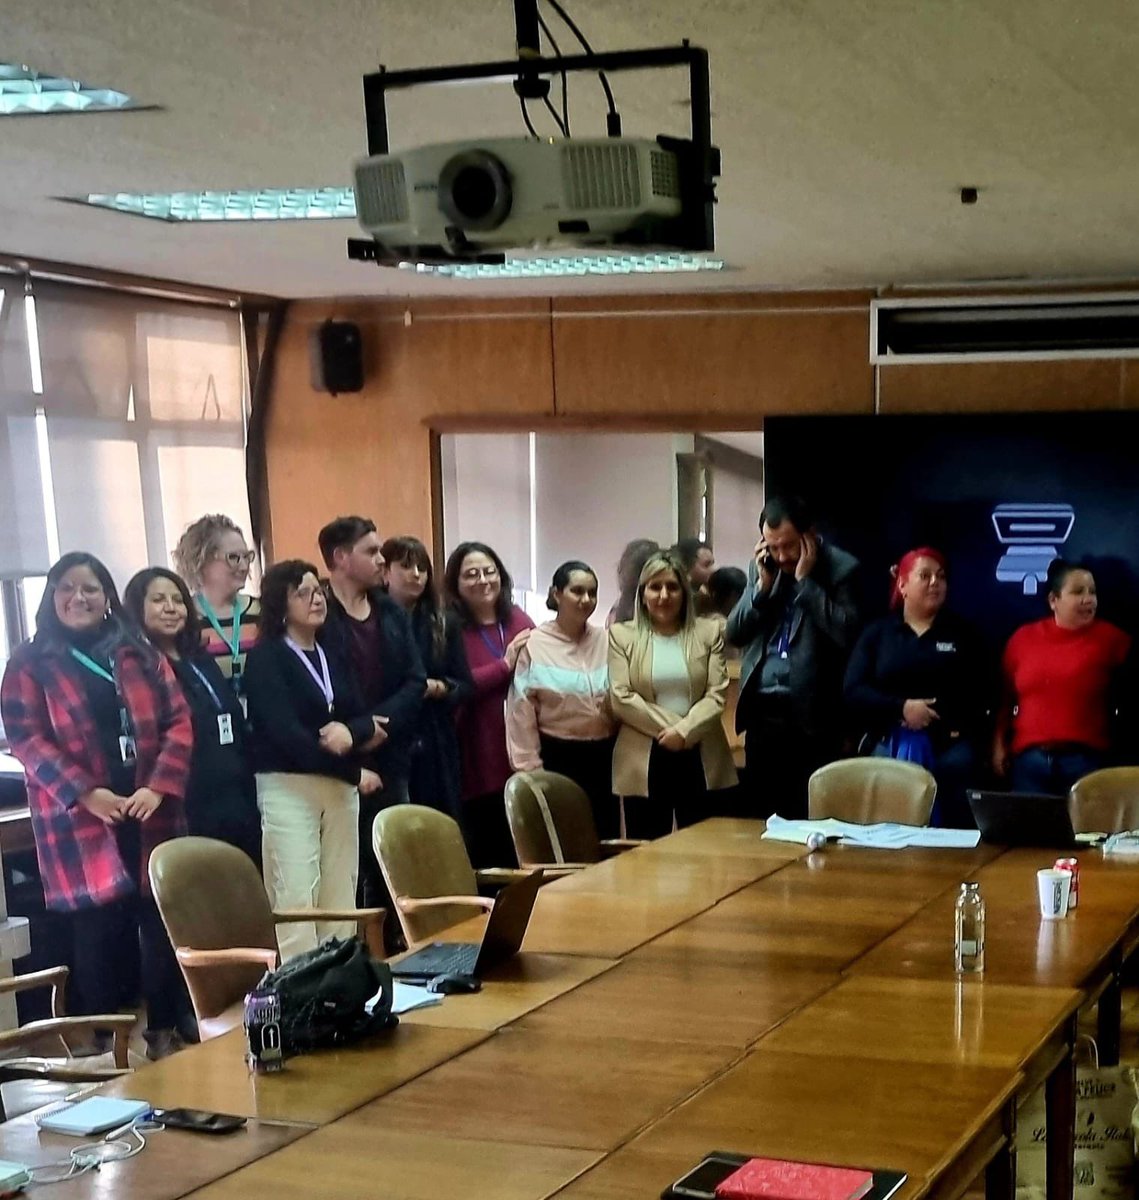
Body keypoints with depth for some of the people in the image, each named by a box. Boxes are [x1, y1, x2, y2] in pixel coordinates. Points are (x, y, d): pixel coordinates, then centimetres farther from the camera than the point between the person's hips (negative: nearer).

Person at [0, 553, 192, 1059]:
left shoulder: (141, 655, 13)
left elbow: (178, 721, 7)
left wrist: (159, 786, -9)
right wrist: (86, 793, -16)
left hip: (151, 814, 3)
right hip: (80, 822, -3)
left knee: (164, 926, 4)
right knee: (99, 934, -2)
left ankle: (164, 1031, 17)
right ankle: (106, 1042, 9)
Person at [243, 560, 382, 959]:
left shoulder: (333, 656, 17)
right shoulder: (265, 657, -4)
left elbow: (363, 718, 11)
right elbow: (285, 732, -15)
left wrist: (349, 731, -14)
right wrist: (354, 771, -14)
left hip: (340, 787, 6)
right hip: (288, 787, -6)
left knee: (341, 898, 6)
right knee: (296, 902, -10)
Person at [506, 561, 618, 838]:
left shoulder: (606, 641, 5)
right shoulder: (534, 645, -6)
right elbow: (523, 711, -6)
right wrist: (530, 768, -8)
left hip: (603, 755, 4)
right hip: (558, 756, -3)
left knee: (606, 840, 9)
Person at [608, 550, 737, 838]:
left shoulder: (707, 633, 9)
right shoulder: (621, 635, 6)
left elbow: (717, 695, 0)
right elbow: (620, 698, -4)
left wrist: (684, 731, -14)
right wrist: (668, 727, -10)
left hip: (701, 759, 1)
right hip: (643, 760, -1)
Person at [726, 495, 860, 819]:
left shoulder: (841, 567, -4)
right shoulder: (759, 566, 11)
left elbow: (845, 633, -17)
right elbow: (733, 634, 9)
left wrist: (806, 581, -14)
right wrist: (762, 585, -4)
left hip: (811, 713, -5)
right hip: (761, 709, 5)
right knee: (760, 814, 9)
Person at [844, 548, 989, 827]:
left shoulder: (962, 634, 13)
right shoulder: (877, 633, 11)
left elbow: (981, 694, 5)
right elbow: (853, 691, 2)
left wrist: (963, 731, -13)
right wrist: (900, 708, -13)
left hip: (949, 749, 0)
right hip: (889, 747, 0)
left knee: (948, 833, -13)